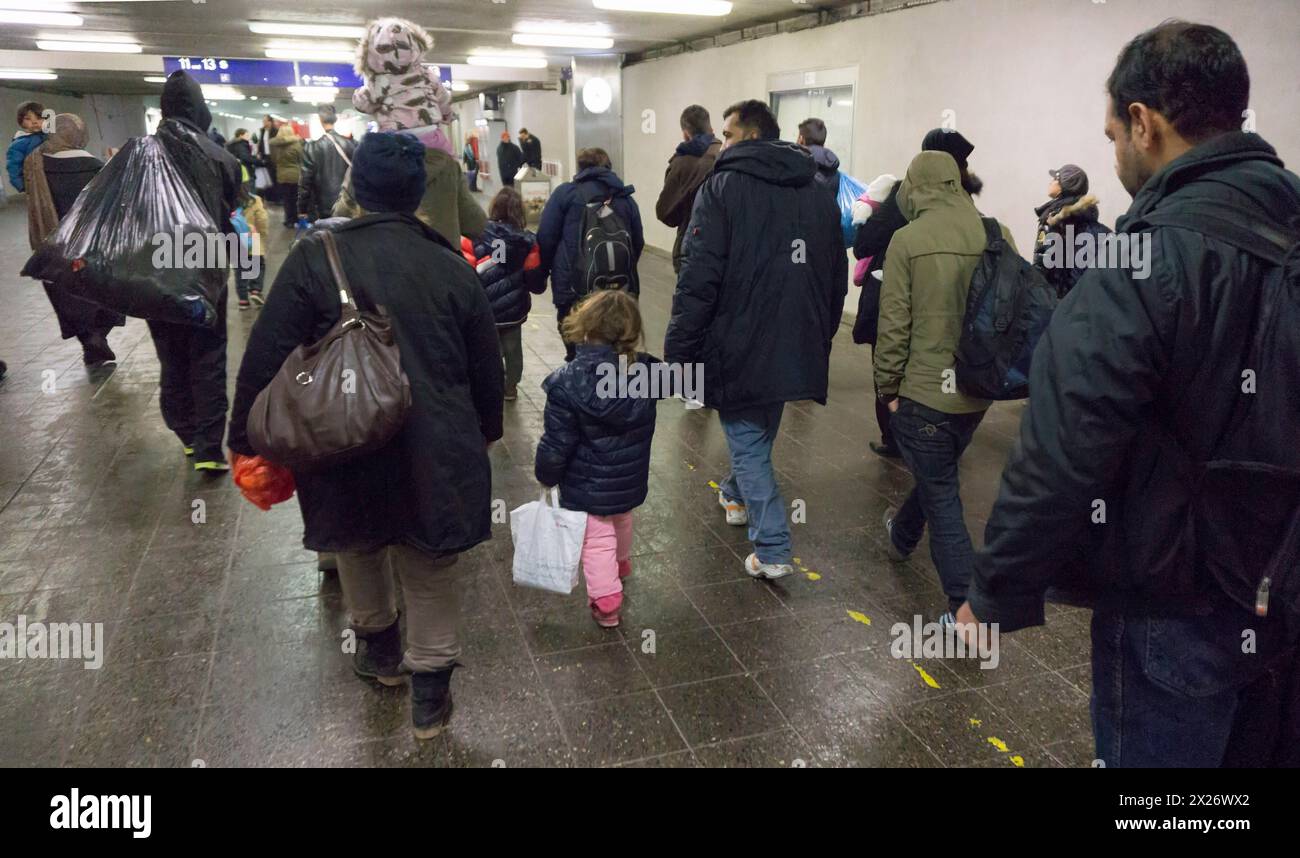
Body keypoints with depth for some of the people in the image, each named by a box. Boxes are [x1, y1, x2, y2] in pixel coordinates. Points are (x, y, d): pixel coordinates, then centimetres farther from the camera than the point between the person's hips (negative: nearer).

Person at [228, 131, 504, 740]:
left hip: (348, 447, 0)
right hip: (435, 452, 1)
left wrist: (246, 440, 2)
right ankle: (430, 691, 24)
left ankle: (379, 648, 47)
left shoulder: (316, 257, -7)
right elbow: (486, 366, 8)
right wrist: (485, 431, 24)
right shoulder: (452, 265, 1)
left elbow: (266, 358, -9)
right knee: (431, 572, 14)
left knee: (359, 550, 26)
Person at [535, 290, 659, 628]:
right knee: (621, 522, 31)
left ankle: (606, 602, 17)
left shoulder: (567, 384, -27)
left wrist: (546, 475, -3)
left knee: (597, 540, 13)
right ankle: (621, 565, 57)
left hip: (588, 486, -5)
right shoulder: (646, 373, -14)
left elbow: (556, 445, -20)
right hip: (631, 480, 5)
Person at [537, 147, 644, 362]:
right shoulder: (625, 197, 12)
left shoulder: (565, 193, 1)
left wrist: (543, 271, 9)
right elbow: (638, 243, 12)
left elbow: (546, 238, -5)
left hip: (574, 288, -3)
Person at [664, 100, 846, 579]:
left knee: (748, 441, 5)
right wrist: (819, 339, 22)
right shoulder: (819, 195, 10)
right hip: (798, 350, 6)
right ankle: (739, 496, 49)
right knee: (760, 430, 26)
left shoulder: (722, 188, -9)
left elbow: (698, 279, -17)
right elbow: (837, 279, 14)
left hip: (739, 347, -6)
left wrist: (678, 351, -12)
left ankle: (772, 551, 2)